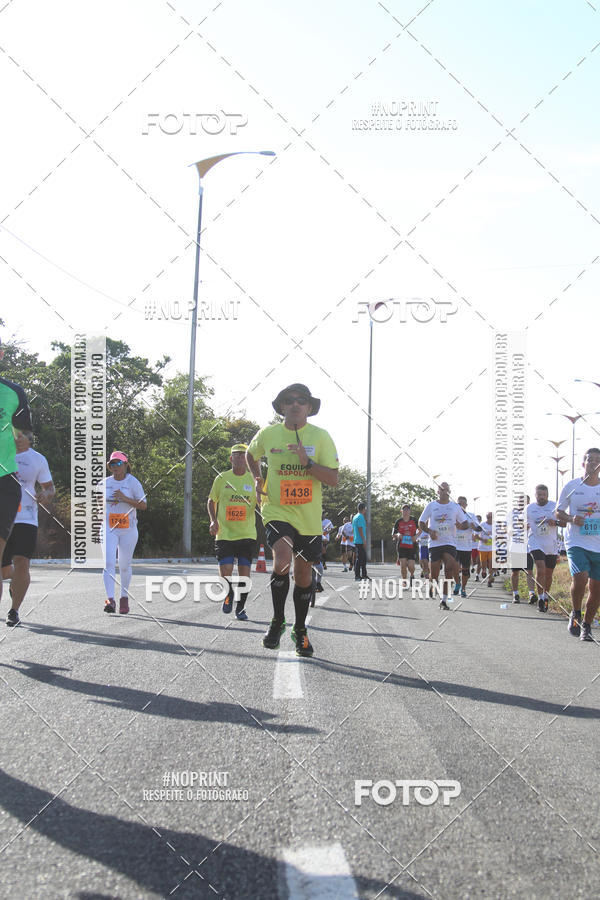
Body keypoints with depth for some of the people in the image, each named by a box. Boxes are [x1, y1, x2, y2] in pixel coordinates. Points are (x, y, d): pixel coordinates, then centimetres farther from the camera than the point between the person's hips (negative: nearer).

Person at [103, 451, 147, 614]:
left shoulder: (133, 482, -3)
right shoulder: (105, 483, 7)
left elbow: (143, 505, -8)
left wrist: (125, 498, -18)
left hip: (128, 529, -1)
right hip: (109, 529, 1)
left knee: (124, 566, 8)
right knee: (109, 563, -14)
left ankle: (124, 597, 28)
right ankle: (110, 599, -19)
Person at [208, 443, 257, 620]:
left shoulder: (253, 480, 4)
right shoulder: (222, 478, 4)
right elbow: (212, 501, 15)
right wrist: (213, 521, 0)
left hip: (247, 534, 1)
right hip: (224, 534, 0)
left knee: (245, 574, -1)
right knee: (225, 573, -9)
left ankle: (240, 608, 18)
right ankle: (229, 596, 23)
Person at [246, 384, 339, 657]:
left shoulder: (320, 437, -4)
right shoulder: (267, 434, -1)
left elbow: (333, 479, -9)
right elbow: (250, 455, 22)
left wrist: (307, 462, -22)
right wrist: (257, 479, 6)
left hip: (309, 516, 1)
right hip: (276, 511, -1)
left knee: (304, 574, 10)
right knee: (282, 561, -25)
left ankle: (300, 630, 30)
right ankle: (277, 621, -5)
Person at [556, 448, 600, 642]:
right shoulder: (571, 486, 3)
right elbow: (559, 512, 10)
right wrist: (571, 519, -10)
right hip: (576, 543, -2)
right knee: (580, 577, -22)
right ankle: (575, 615, 4)